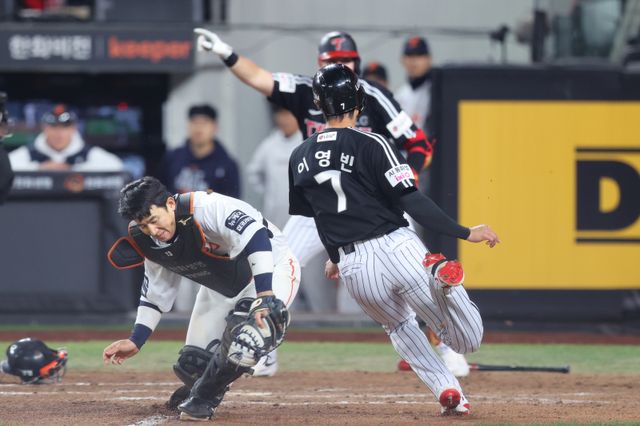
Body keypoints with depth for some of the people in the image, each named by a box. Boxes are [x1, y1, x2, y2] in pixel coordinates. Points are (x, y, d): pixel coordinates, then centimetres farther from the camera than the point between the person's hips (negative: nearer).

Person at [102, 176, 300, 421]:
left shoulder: (207, 208, -35)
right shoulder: (151, 244, -10)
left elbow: (256, 237, -46)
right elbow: (156, 294, 5)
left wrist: (265, 296, -53)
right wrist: (135, 342, 0)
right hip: (220, 290, 7)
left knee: (244, 334, -33)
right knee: (192, 364, 2)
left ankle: (203, 398, -9)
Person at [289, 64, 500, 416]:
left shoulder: (300, 158, 10)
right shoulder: (372, 145, -4)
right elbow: (412, 202, -11)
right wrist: (465, 233, -9)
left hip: (354, 268, 4)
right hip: (399, 250, -4)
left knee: (399, 327, 33)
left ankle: (447, 391, 12)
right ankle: (441, 279, -30)